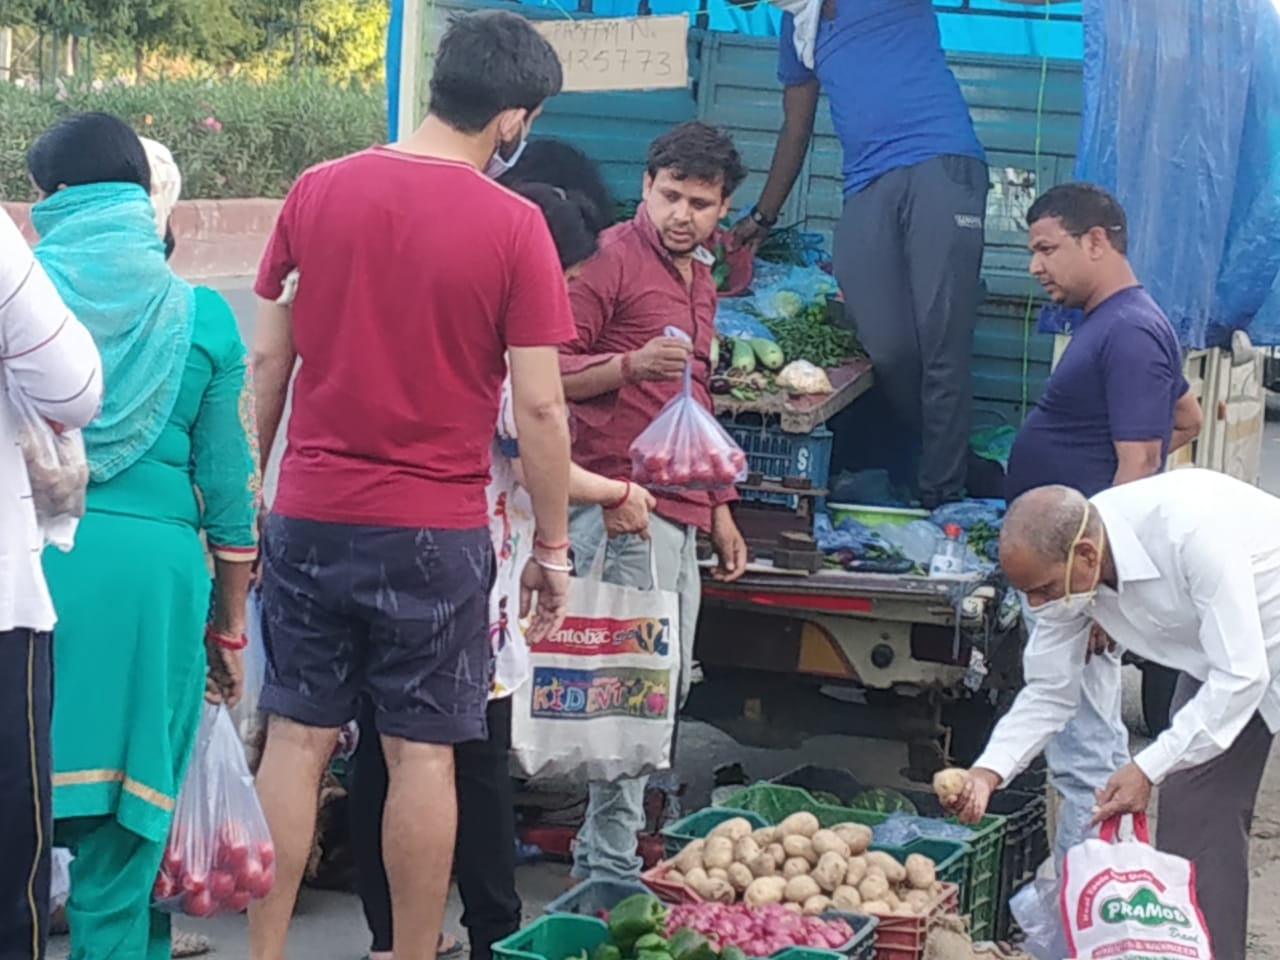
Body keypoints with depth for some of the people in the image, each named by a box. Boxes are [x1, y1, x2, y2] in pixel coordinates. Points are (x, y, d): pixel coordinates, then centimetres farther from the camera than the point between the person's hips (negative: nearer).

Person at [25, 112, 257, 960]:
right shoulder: (201, 315, 4)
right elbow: (227, 486, 6)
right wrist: (230, 625, 14)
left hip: (28, 557, 0)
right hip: (151, 568, 0)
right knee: (123, 831, 7)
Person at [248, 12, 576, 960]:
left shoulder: (316, 192, 1)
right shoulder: (512, 225, -10)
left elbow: (267, 360, 6)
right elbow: (539, 405, -9)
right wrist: (552, 545, 1)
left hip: (311, 518, 3)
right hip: (435, 531, -3)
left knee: (298, 738, 9)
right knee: (424, 754, 5)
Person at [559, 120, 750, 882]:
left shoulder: (700, 282, 22)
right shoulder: (611, 258, -6)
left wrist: (719, 506, 28)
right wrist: (630, 366, -24)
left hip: (680, 512, 9)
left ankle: (609, 846, 18)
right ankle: (610, 865, -6)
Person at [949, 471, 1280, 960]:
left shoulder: (1190, 530, -38)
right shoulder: (1062, 565, -16)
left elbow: (1240, 675, -34)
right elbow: (1050, 690, -5)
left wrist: (1148, 769, -33)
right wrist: (988, 771, -21)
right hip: (1213, 658, 7)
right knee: (1195, 812, -1)